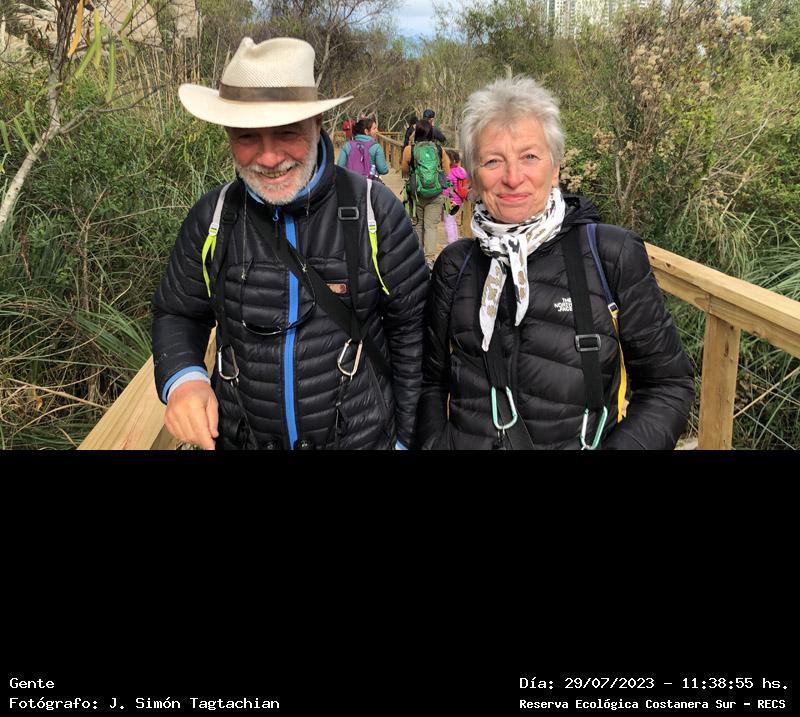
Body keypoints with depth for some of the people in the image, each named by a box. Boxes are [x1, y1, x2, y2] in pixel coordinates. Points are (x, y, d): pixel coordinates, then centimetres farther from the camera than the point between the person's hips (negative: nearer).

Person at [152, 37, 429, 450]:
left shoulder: (375, 212, -13)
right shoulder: (211, 219, -6)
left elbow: (412, 326, -6)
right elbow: (177, 314, 7)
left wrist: (407, 434, -2)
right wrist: (181, 378, -14)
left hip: (363, 438, -2)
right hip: (238, 439, 3)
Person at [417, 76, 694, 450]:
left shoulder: (613, 257, -12)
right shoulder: (455, 266, -3)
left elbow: (668, 384, -6)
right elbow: (433, 381, 5)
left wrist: (622, 445, -20)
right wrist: (435, 440, -12)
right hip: (465, 440, 2)